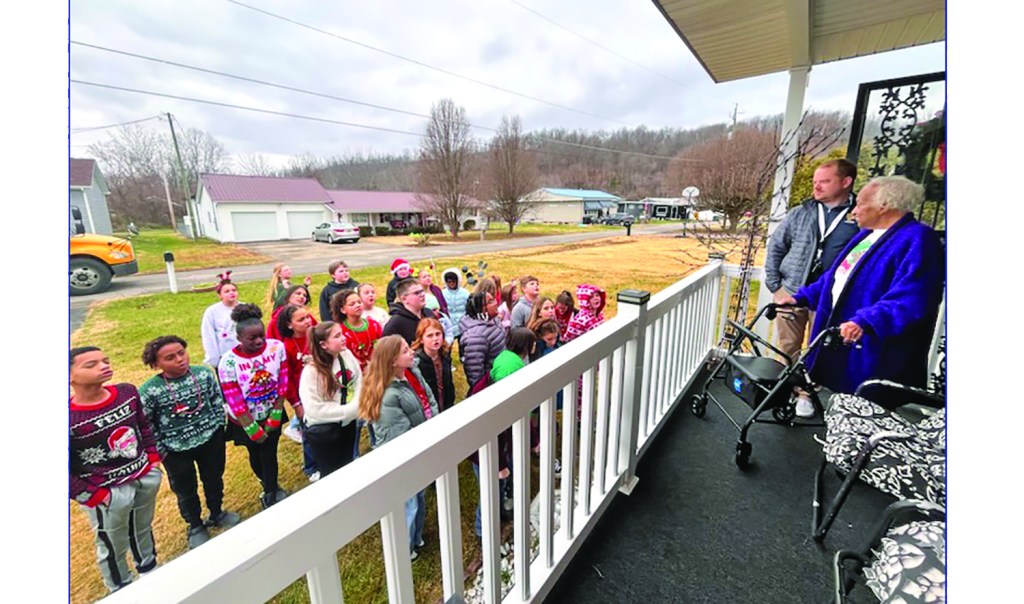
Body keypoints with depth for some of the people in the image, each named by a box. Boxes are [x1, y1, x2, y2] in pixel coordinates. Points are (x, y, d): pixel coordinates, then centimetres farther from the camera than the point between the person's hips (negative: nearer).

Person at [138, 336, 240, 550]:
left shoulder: (204, 373, -13)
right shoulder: (148, 391, -19)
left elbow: (217, 400, 0)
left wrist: (218, 426, 1)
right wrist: (160, 449, -5)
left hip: (211, 439, 2)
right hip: (176, 449, -2)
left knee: (214, 480, 21)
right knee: (186, 490, 19)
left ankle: (217, 514, 48)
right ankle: (195, 527, 45)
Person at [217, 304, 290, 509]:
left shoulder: (277, 347, -19)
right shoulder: (228, 362, -24)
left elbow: (282, 384, -12)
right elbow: (235, 402, -19)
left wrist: (275, 417, -11)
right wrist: (253, 429, -14)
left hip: (272, 415, 0)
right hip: (245, 420, 0)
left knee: (269, 454, 9)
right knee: (256, 455, 21)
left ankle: (270, 493, 35)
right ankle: (270, 487, 49)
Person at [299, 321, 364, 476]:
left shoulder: (347, 354, -8)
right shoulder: (311, 372, -22)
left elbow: (359, 383, -1)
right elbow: (315, 409, -23)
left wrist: (356, 407, -17)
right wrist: (350, 410, -23)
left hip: (348, 424, 5)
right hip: (324, 431, -4)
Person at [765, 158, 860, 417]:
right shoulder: (800, 213, 4)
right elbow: (775, 247, 7)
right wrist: (774, 285, 1)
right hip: (791, 291, 2)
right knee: (788, 348, 10)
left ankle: (805, 393, 24)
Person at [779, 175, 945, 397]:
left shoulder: (917, 240, -12)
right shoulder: (867, 234, 18)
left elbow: (910, 299, -26)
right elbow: (835, 277, 24)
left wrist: (864, 322, -38)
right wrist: (802, 297, 17)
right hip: (836, 338, 9)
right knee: (834, 402, 17)